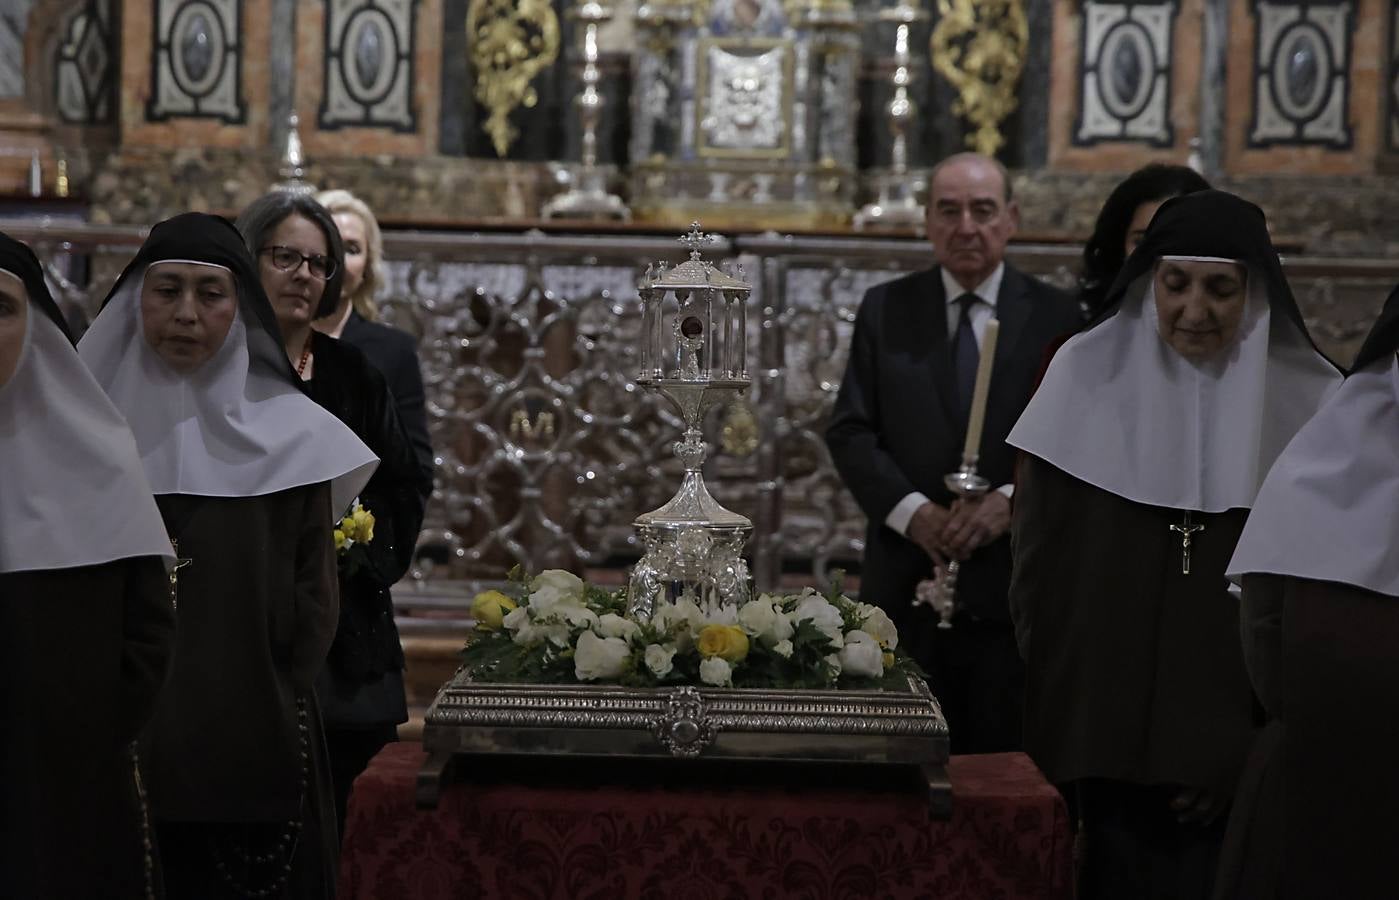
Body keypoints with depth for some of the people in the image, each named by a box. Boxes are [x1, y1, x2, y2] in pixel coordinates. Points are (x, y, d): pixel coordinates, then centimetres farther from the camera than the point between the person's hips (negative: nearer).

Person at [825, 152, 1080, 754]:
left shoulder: (1055, 317, 5)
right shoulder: (884, 311, 8)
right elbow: (849, 432, 3)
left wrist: (1012, 501, -15)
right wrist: (912, 511, -11)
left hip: (1012, 582, -1)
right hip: (906, 583, 1)